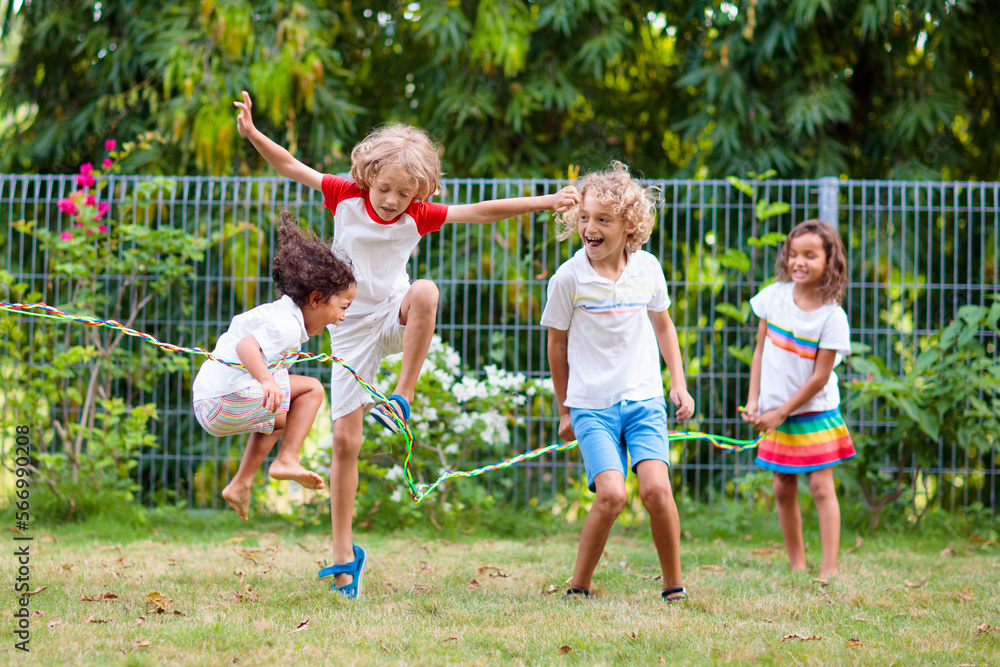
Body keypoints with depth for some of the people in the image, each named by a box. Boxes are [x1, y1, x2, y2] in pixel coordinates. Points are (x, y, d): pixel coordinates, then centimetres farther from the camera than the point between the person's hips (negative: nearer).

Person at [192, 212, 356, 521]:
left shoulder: (279, 312, 19)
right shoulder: (288, 324, -14)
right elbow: (246, 346, -31)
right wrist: (266, 380, -47)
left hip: (207, 405, 10)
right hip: (230, 401, -10)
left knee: (279, 418, 34)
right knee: (312, 389, -4)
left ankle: (240, 484, 28)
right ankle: (287, 460, -7)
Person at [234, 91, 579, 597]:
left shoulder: (417, 216, -6)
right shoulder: (346, 198, -7)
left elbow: (481, 212, -7)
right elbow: (290, 166, -6)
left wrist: (545, 202, -13)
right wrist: (253, 134, -20)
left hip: (394, 321, 0)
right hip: (352, 331, 0)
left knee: (425, 291, -36)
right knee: (345, 441, -4)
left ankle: (402, 397, -26)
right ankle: (343, 552, 7)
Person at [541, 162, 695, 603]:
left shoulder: (648, 268, 1)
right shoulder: (569, 278, -6)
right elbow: (557, 342, 6)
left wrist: (679, 383, 13)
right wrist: (565, 410, 12)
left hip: (644, 398, 2)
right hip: (592, 403, -2)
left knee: (656, 489, -16)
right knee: (611, 495, -18)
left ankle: (674, 588, 2)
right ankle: (578, 588, 1)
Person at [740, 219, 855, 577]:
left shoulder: (832, 317, -15)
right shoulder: (774, 296, -3)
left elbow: (820, 376, -14)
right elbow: (761, 351, 6)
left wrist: (781, 413, -13)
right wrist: (753, 401, -1)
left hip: (815, 412, -4)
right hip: (776, 413, 4)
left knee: (821, 486, -7)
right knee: (783, 490, 7)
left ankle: (829, 570, -8)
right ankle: (797, 567, 15)